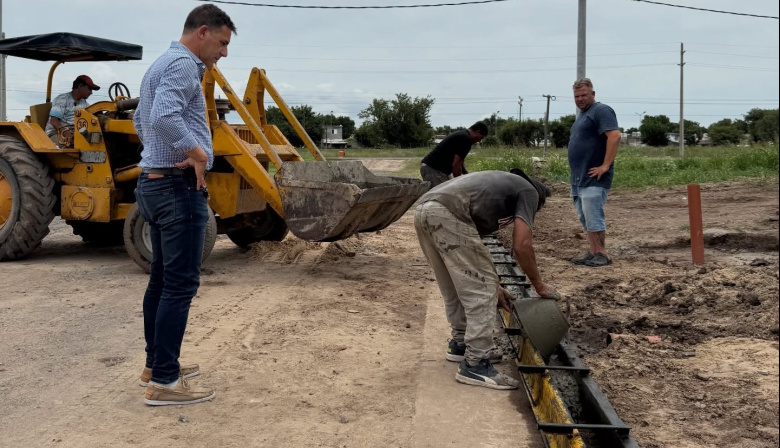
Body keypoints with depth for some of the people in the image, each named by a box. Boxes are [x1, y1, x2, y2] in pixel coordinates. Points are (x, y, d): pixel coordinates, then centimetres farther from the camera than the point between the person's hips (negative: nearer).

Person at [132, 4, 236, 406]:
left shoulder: (160, 65, 20)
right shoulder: (183, 64, -13)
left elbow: (141, 122, 32)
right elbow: (165, 117, -30)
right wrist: (197, 152, -20)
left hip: (156, 182, 11)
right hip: (179, 187, -11)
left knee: (162, 280, 15)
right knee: (180, 284, -7)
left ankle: (156, 364, 25)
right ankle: (164, 382, -3)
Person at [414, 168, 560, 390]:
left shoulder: (500, 185, 37)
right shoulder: (528, 191, 15)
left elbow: (472, 249, 36)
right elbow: (521, 245, 4)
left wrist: (493, 285, 40)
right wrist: (539, 285, 17)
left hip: (424, 211, 9)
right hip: (448, 214, -9)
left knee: (457, 288, 24)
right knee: (480, 292, 0)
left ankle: (461, 343, 37)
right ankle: (475, 365, 3)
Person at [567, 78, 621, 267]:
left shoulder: (601, 110, -9)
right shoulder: (583, 114, 21)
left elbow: (614, 136, -22)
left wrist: (605, 166, -24)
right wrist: (575, 172, 17)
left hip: (593, 178, -10)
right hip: (578, 177, 10)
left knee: (592, 216, -10)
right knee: (585, 217, 11)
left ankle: (602, 254, -2)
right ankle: (592, 252, 18)